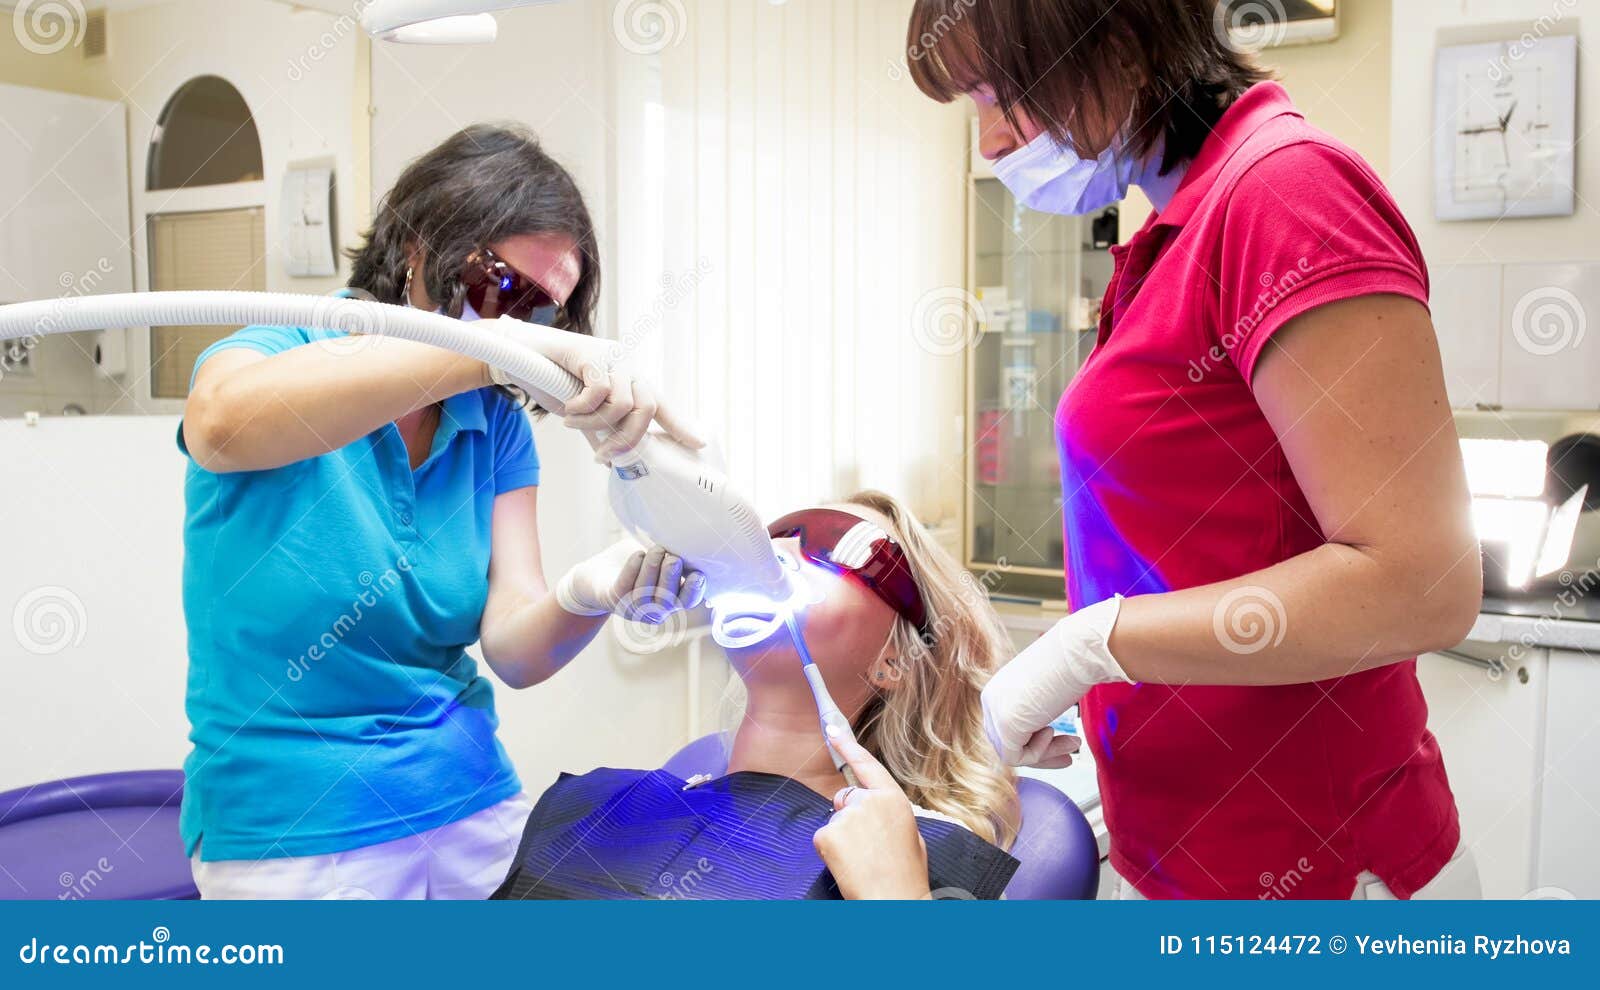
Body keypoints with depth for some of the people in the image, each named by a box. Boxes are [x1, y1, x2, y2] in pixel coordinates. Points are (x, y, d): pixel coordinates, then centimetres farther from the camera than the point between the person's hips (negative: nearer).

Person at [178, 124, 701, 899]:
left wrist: (584, 600, -31)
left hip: (472, 806, 4)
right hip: (290, 835, -4)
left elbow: (513, 650, -8)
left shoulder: (496, 426, 0)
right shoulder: (276, 351, -11)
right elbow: (224, 420, -38)